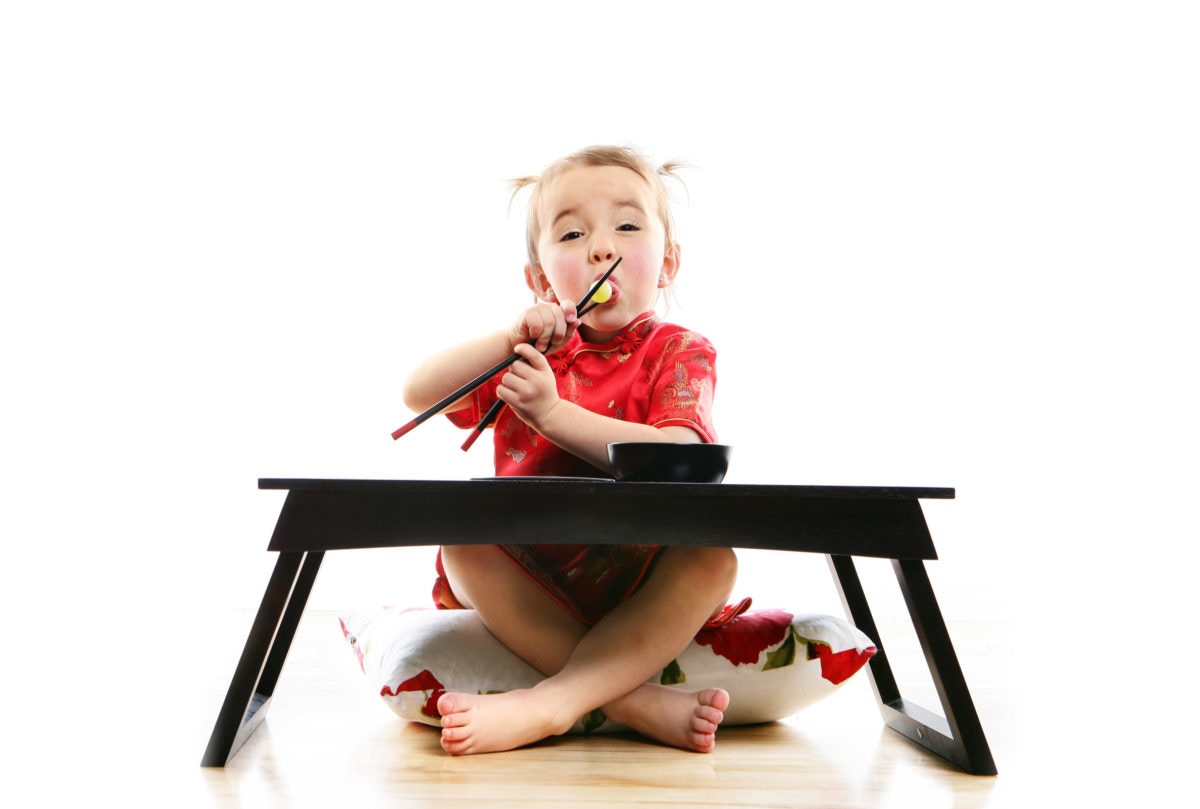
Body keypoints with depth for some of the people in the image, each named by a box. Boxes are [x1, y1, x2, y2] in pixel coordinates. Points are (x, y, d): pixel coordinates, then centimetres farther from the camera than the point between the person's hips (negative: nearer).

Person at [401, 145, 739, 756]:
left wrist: (553, 412, -25)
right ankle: (632, 700, -29)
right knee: (461, 540, -24)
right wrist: (509, 339, -13)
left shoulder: (679, 351, 0)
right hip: (532, 580, 3)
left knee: (712, 559, -29)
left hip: (641, 583, -2)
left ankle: (551, 703, -36)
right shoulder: (538, 350, 10)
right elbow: (418, 393, 1)